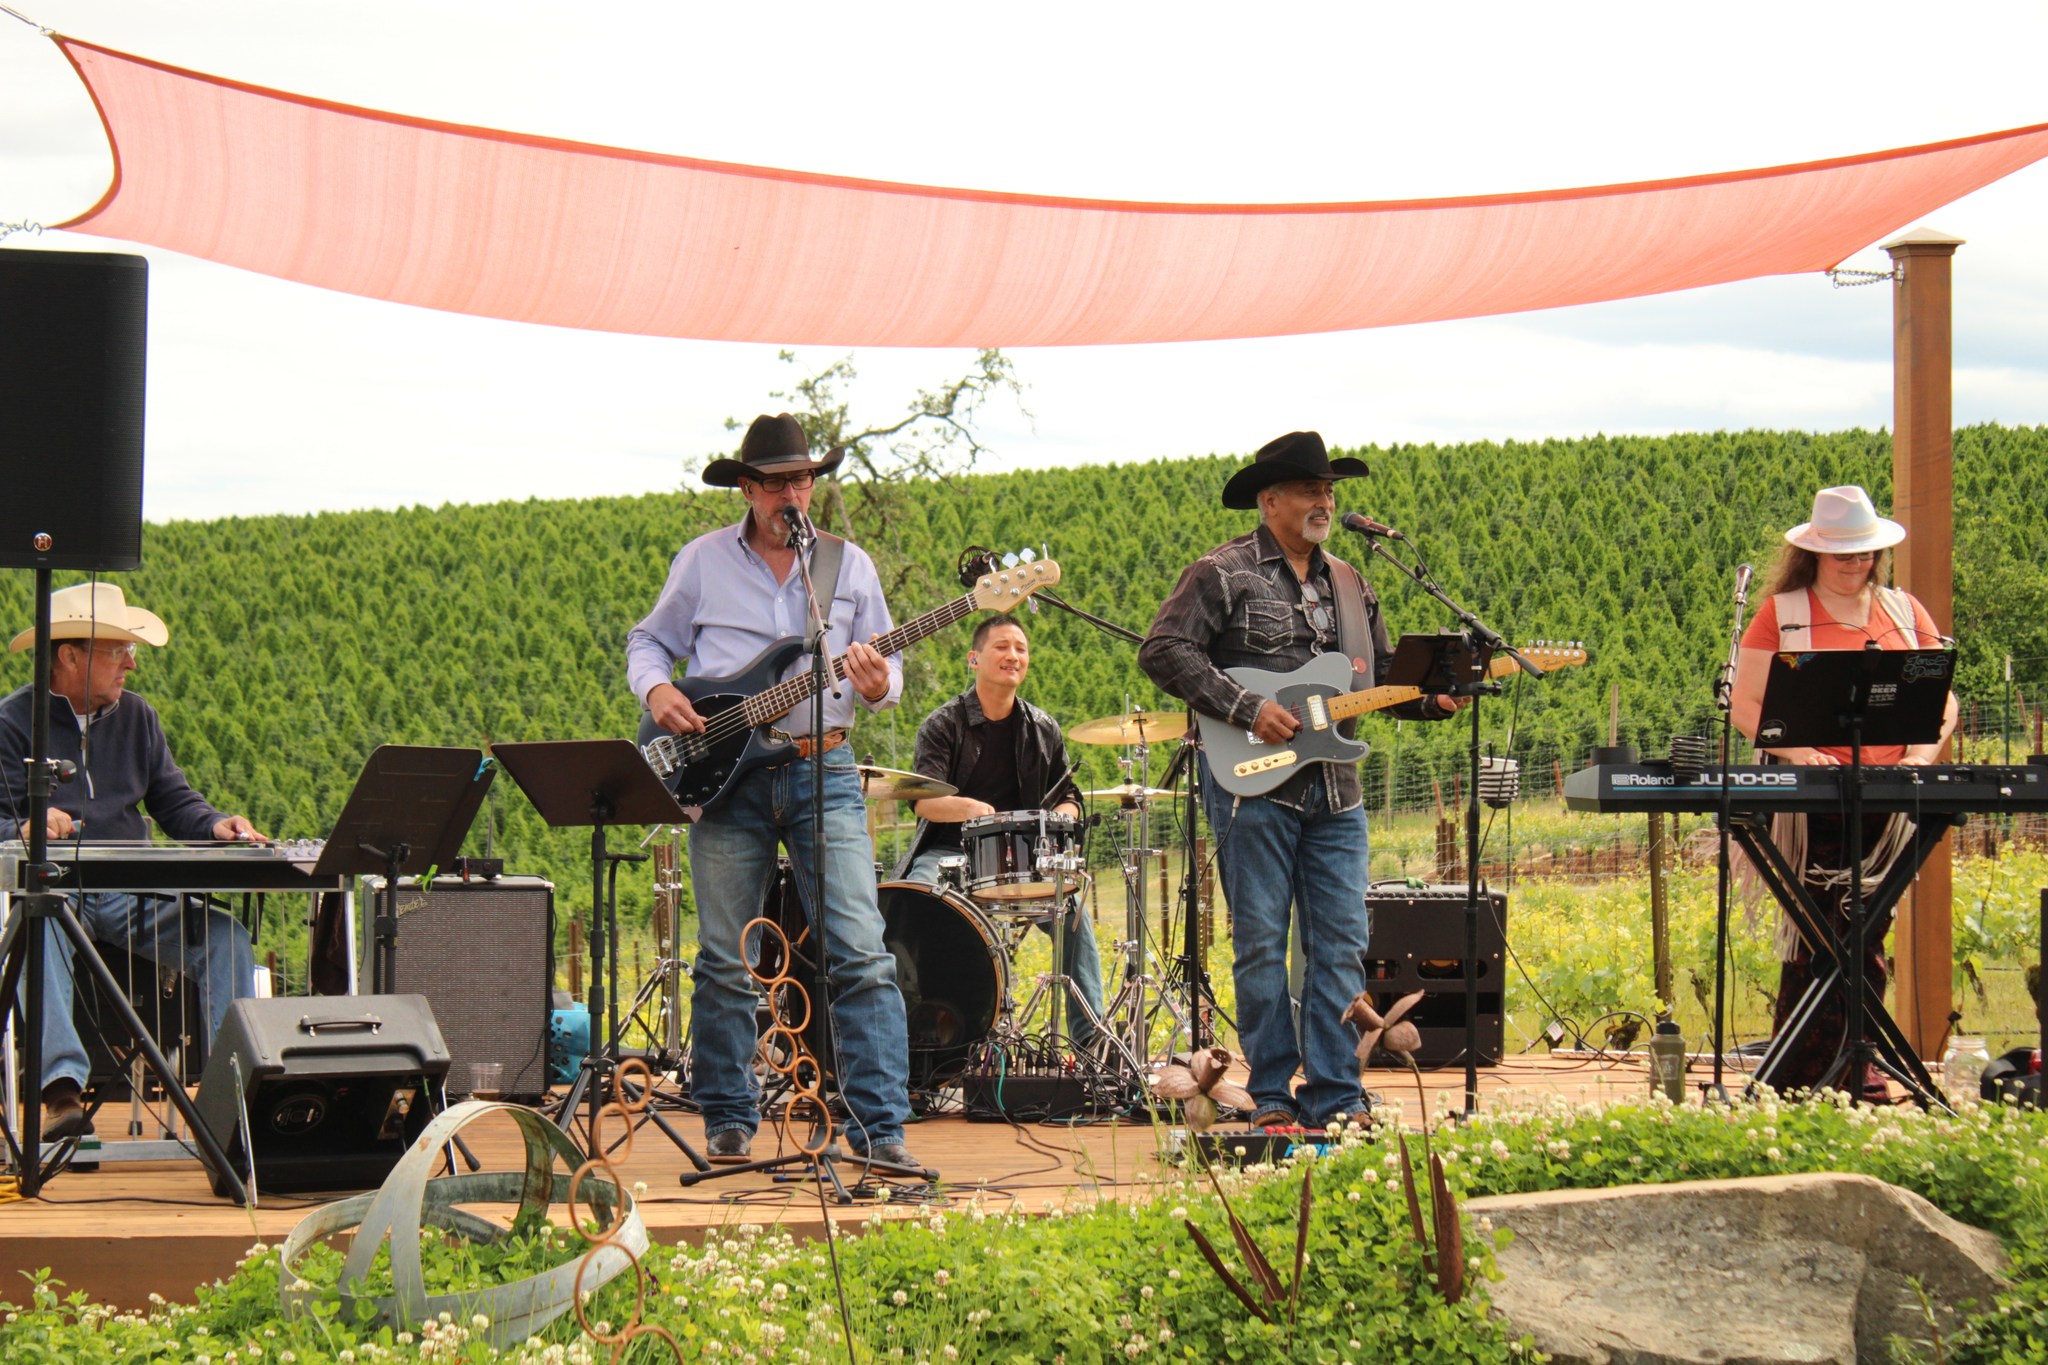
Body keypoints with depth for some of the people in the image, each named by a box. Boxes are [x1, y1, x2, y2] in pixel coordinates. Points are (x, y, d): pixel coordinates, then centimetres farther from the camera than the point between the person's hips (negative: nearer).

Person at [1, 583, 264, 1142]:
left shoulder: (135, 716, 16)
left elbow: (172, 800, 14)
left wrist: (215, 825, -7)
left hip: (130, 895, 5)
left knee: (226, 936, -18)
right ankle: (62, 1089, -51)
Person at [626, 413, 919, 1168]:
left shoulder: (851, 565, 10)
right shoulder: (703, 562, 8)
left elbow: (886, 665, 12)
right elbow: (648, 642, 16)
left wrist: (877, 684, -11)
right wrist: (657, 689, -6)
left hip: (824, 771, 0)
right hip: (727, 774, 0)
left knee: (861, 955, -9)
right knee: (726, 964, 2)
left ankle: (881, 1126, -9)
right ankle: (729, 1123, 15)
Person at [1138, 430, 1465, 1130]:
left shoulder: (1349, 584, 18)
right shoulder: (1222, 573, -2)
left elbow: (1380, 674, 23)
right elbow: (1163, 651, -10)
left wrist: (1432, 699, 3)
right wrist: (1246, 709, -16)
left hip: (1335, 788, 6)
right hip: (1254, 784, -6)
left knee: (1342, 946, 1)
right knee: (1260, 943, -2)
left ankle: (1334, 1095, 5)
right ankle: (1272, 1095, 4)